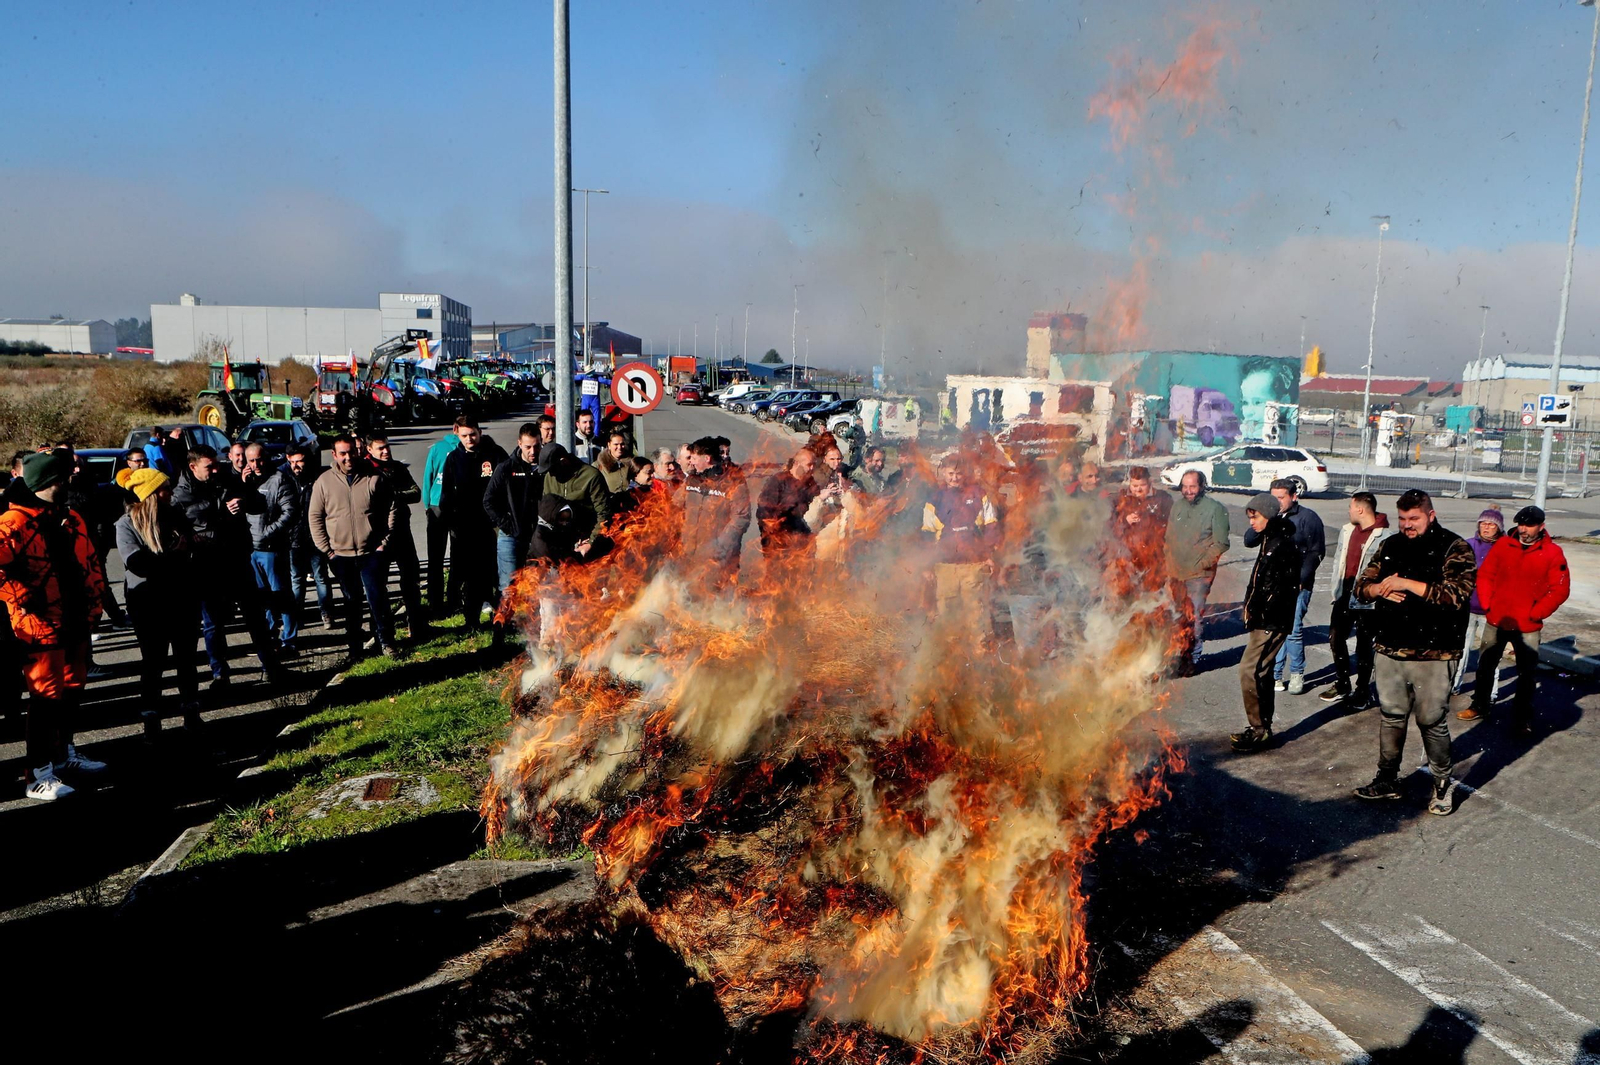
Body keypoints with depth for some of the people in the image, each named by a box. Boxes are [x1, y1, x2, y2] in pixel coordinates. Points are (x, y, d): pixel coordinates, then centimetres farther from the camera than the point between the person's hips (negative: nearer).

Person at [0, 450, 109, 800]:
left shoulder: (70, 520, 13)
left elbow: (91, 563, 21)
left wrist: (93, 601, 14)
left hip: (76, 624, 8)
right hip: (41, 627, -8)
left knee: (72, 691, 19)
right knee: (46, 696, -4)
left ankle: (65, 754, 36)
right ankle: (39, 776, 4)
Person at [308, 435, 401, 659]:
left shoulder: (374, 477, -3)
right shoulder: (324, 481, -1)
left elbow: (392, 509, 1)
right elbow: (315, 517, 4)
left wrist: (384, 541, -2)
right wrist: (326, 549, -1)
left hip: (371, 552, -1)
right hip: (341, 555, 1)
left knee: (377, 597, -2)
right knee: (352, 601, 12)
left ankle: (385, 641, 13)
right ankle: (354, 645, 22)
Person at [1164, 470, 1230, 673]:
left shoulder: (1215, 509, -6)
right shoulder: (1177, 507, 12)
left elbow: (1221, 543, -9)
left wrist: (1204, 563, -14)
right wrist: (1169, 562, 10)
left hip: (1199, 574, -6)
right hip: (1175, 573, 6)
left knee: (1195, 617, -7)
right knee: (1179, 616, 13)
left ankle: (1194, 657, 4)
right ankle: (1181, 654, 26)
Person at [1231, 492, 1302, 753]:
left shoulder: (1283, 543, -17)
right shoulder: (1270, 539, 14)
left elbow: (1280, 587, -22)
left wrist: (1260, 614, -19)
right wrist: (1253, 611, 9)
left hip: (1271, 622, -10)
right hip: (1263, 621, 10)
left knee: (1249, 671, -11)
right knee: (1261, 673, 15)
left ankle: (1260, 732, -3)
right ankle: (1261, 729, 24)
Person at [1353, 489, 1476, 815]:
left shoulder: (1454, 549, -7)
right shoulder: (1390, 546, 9)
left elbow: (1456, 594, -21)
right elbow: (1362, 585, 11)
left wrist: (1407, 584, -21)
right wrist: (1381, 588, -11)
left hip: (1431, 655, -5)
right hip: (1389, 651, 5)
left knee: (1432, 722, 4)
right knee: (1390, 717, 15)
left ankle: (1442, 784, 23)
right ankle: (1387, 780, 28)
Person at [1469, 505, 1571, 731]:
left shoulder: (1553, 553, -7)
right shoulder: (1503, 545, -1)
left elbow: (1560, 589, -8)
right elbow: (1485, 575, 4)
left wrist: (1536, 613, -11)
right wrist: (1487, 604, -4)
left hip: (1528, 627, -2)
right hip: (1496, 621, 3)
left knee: (1527, 674, 4)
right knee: (1486, 666, 15)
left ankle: (1522, 719, 15)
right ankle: (1480, 706, 30)